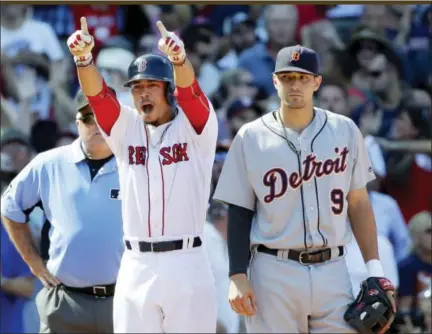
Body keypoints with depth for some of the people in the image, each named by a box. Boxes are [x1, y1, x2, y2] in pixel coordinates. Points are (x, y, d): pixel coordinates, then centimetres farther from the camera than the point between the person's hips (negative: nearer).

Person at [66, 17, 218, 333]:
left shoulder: (193, 126, 2)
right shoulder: (126, 128, 10)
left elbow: (189, 91, -18)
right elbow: (97, 95, -5)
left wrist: (179, 58, -40)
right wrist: (83, 57, -26)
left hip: (186, 265, -3)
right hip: (135, 267, 3)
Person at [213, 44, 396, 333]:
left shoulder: (345, 131, 7)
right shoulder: (251, 137, 2)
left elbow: (358, 203, 10)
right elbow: (240, 213, 3)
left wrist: (374, 268, 3)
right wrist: (238, 276, -6)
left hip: (332, 272, 2)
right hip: (273, 274, -1)